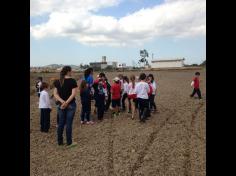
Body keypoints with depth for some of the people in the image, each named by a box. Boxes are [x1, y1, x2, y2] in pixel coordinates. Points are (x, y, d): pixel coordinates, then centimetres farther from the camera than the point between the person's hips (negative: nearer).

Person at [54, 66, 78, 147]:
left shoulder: (58, 81, 5)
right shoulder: (72, 81, -10)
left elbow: (55, 94, 0)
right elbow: (73, 94, -17)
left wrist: (62, 102, -9)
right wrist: (66, 103, -15)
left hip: (61, 105, 5)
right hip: (70, 105, -5)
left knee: (61, 123, 14)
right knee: (69, 123, 3)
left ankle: (59, 141, 24)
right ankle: (69, 142, 14)